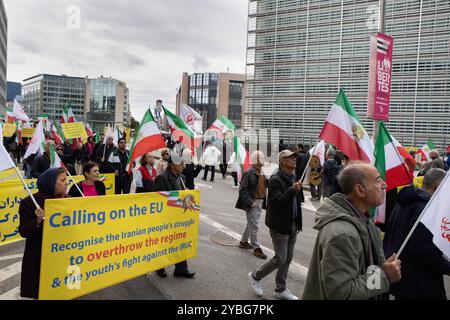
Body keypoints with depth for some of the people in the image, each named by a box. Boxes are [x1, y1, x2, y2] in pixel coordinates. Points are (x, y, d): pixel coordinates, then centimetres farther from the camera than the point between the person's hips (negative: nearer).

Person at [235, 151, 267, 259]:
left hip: (260, 202, 8)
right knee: (253, 226, -1)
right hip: (252, 203, -8)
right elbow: (242, 190, -17)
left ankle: (243, 242, 36)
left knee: (251, 224, 20)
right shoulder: (249, 173, -15)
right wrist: (250, 202, -21)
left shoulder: (261, 173, 9)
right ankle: (256, 248, 9)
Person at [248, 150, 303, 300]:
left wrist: (297, 223, 18)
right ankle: (255, 276, 21)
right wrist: (292, 190, -32)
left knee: (288, 259, 13)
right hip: (280, 225, -8)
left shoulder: (294, 178, 9)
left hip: (292, 224, 8)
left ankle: (280, 289, 28)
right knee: (280, 259, -2)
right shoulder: (276, 179, -15)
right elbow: (276, 202, -24)